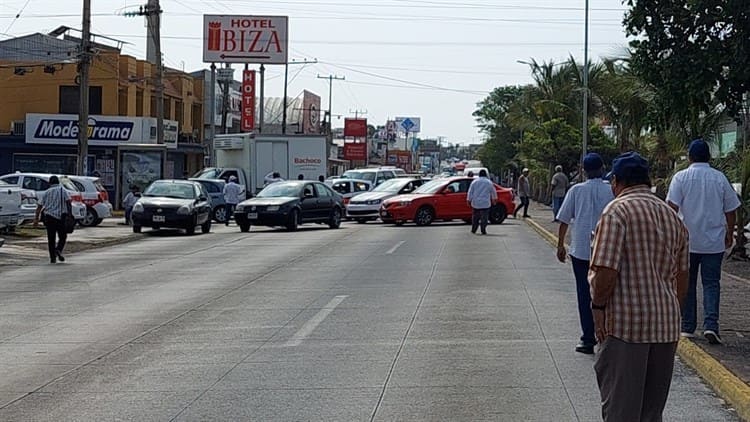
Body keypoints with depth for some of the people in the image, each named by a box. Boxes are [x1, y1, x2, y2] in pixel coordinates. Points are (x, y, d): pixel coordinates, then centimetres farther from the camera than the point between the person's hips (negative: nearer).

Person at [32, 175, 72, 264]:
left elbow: (39, 206, 7)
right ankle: (58, 250, -15)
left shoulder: (46, 192, 11)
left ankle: (52, 257, 4)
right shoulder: (63, 190, 4)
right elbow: (68, 200, -10)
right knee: (63, 237, 9)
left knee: (51, 239, 7)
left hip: (49, 217, 2)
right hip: (61, 217, -2)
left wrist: (36, 218, 8)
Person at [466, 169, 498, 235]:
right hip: (485, 203, -1)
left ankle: (473, 230, 15)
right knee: (484, 217, -1)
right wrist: (494, 199, 27)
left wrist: (469, 200, 8)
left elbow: (470, 192, 1)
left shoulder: (474, 182, 1)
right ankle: (483, 230, -7)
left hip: (475, 203, 1)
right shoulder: (489, 182, 1)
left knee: (475, 217, 12)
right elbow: (493, 192, 12)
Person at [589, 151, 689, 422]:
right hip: (666, 322, 7)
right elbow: (682, 278, 19)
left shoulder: (618, 210, -9)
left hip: (625, 321, -7)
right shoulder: (672, 216, 14)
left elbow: (606, 270, -18)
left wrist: (598, 307, -6)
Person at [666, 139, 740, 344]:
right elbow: (731, 210, 7)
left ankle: (687, 327, 14)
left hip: (687, 241, -1)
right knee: (711, 283, 3)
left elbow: (672, 207, -11)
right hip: (714, 242, 1)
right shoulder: (720, 178, 2)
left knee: (687, 284, 10)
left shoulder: (681, 177, -4)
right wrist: (729, 234, 19)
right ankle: (711, 325, -12)